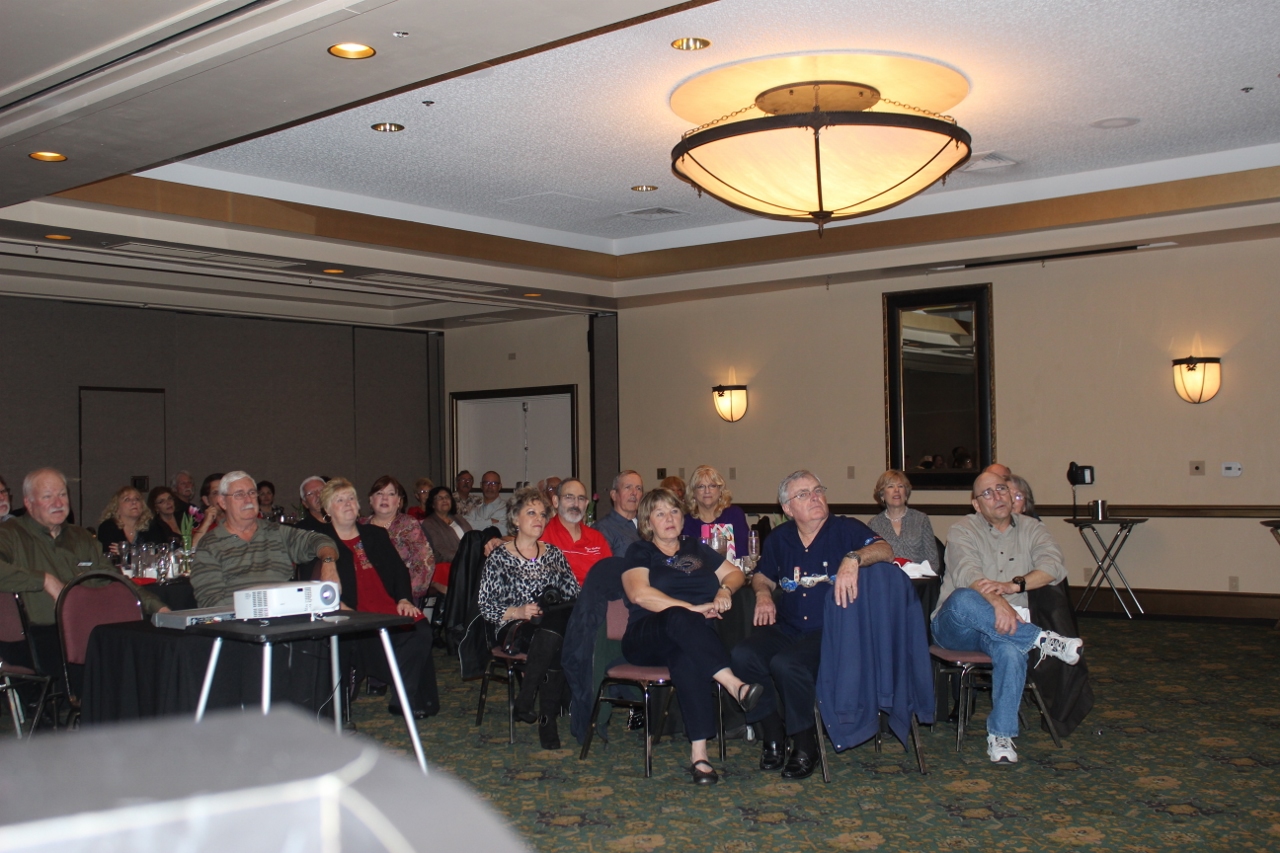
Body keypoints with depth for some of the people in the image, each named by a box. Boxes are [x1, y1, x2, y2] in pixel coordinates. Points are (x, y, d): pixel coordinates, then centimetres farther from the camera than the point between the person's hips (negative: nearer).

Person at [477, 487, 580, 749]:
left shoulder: (554, 555, 18)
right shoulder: (500, 557, 6)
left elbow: (575, 595, 14)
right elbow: (485, 606, -1)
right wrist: (518, 612, -17)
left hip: (553, 626, 3)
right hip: (514, 628, -3)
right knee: (554, 642, -35)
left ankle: (525, 702, -26)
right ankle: (547, 717, -26)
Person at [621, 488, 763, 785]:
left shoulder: (696, 549, 26)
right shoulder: (640, 552, 11)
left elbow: (736, 573, 23)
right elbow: (640, 594, -7)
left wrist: (725, 590, -2)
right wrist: (694, 609, -14)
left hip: (696, 635, 2)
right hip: (647, 637, -2)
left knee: (686, 657, -38)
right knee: (680, 618, -38)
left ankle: (698, 752, -46)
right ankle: (734, 685, -50)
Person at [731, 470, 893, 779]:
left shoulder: (846, 529, 0)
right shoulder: (779, 538, 14)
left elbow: (885, 551, -16)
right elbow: (762, 576, 29)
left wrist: (853, 559, -36)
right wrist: (763, 594, 5)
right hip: (786, 628, 5)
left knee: (786, 664, -32)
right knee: (742, 655, -24)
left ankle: (805, 746, -8)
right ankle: (772, 737, -4)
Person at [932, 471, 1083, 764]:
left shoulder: (1031, 529, 12)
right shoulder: (963, 530, 2)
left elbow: (1054, 566, -7)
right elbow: (967, 575, -18)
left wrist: (1013, 585, -25)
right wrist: (996, 602, -38)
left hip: (1006, 626, 2)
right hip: (955, 627, -2)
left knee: (1011, 650, -35)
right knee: (962, 599, -38)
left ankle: (1000, 735, -21)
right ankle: (1042, 640, -31)